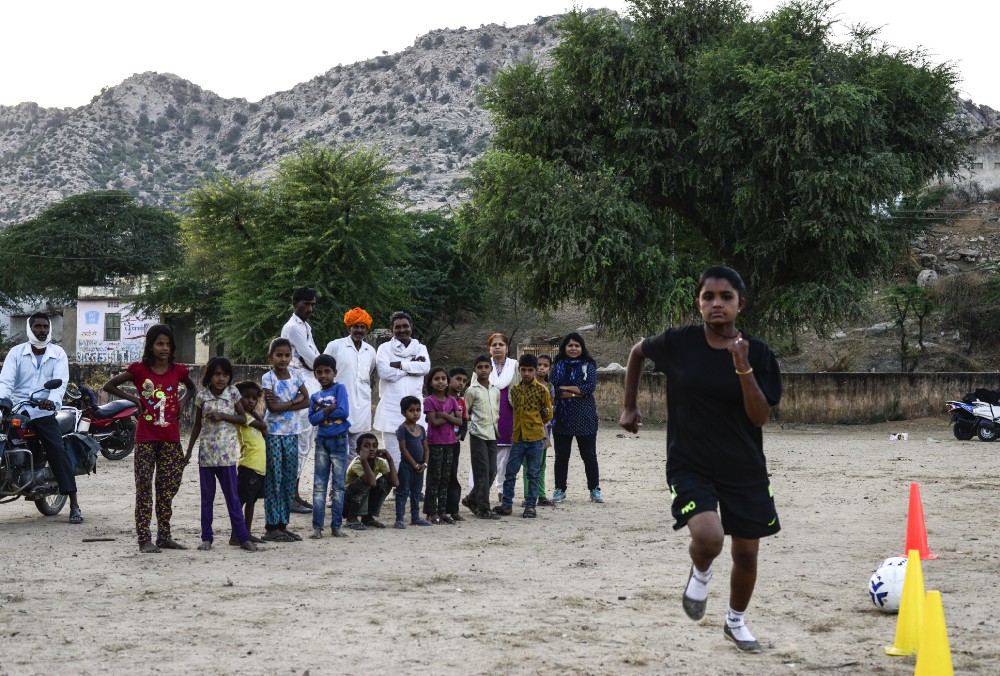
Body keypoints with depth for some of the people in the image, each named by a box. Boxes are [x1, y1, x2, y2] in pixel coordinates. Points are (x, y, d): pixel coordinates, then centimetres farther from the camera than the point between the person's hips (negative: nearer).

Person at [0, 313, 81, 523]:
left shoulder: (58, 354, 5)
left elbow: (60, 382, -8)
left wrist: (52, 400, -29)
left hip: (44, 412, -1)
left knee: (58, 452, -11)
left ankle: (74, 505, -11)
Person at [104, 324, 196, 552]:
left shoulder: (178, 370, 5)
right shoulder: (139, 370, -4)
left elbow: (191, 388, 25)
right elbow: (109, 386, 2)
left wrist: (183, 402, 6)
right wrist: (134, 399, -6)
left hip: (171, 439, 3)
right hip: (145, 439, -3)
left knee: (168, 489, 7)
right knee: (144, 489, -2)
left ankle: (164, 536, 16)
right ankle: (144, 539, 0)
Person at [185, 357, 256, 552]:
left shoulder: (233, 393, 0)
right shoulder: (202, 396, 1)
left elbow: (243, 419, 2)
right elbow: (197, 426, 10)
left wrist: (223, 416, -13)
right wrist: (189, 451, 9)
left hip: (227, 452, -1)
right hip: (206, 452, 1)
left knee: (232, 496, 0)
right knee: (207, 497, 8)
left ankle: (242, 537, 4)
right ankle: (207, 537, 15)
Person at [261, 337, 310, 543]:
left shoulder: (296, 374, 7)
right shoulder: (268, 378, -7)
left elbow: (307, 401, 1)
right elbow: (272, 406, -16)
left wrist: (283, 405, -10)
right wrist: (295, 400, -11)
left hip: (292, 432, 5)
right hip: (274, 433, -5)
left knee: (290, 478, 6)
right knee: (274, 478, -3)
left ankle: (283, 524, 14)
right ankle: (271, 527, 0)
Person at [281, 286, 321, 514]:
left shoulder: (305, 327, 20)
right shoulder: (293, 327, -11)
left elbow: (315, 359, 16)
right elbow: (311, 359, -12)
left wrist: (312, 361, -5)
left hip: (310, 386, 10)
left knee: (306, 443, 11)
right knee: (300, 443, -10)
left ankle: (295, 494, 15)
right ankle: (291, 497, -7)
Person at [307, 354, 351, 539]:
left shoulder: (339, 389, -2)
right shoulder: (315, 397, 8)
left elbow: (344, 412, -15)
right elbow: (312, 419, -5)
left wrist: (322, 411, -9)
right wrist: (329, 410, -16)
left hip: (339, 440, -3)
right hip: (322, 441, 3)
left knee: (338, 485, 3)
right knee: (319, 485, 1)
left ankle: (336, 526, 9)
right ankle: (317, 527, 3)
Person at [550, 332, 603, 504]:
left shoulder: (588, 365, 3)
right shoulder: (557, 366, 6)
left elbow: (591, 386, -12)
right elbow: (552, 388, -6)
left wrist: (565, 388, -12)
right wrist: (575, 392, -16)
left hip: (584, 417, -1)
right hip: (562, 417, 1)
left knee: (589, 455, 4)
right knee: (561, 455, 7)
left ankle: (595, 490, 11)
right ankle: (560, 490, 15)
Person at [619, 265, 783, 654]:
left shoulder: (757, 353, -7)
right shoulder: (679, 343, -9)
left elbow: (761, 417, -13)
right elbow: (637, 352, 12)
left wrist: (743, 368, -25)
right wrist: (630, 407, 14)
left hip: (744, 469, 2)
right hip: (690, 465, -2)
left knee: (747, 552, 11)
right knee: (709, 537, -27)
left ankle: (735, 622, 40)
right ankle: (700, 574, 11)